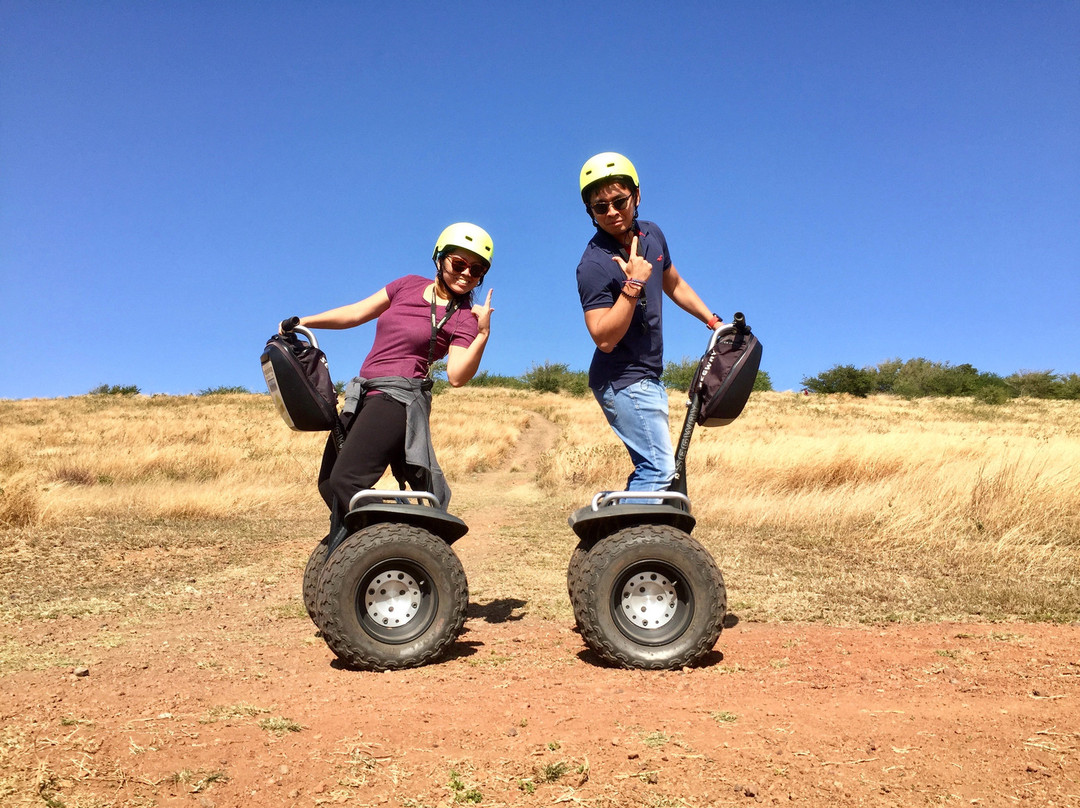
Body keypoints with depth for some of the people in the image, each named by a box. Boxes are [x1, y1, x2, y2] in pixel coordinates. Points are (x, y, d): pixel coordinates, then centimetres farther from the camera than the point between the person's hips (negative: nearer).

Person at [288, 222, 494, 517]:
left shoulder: (465, 317, -1)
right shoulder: (410, 285, 14)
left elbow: (456, 376, -12)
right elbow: (357, 313, 19)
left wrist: (483, 335, -23)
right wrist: (302, 322, 17)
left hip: (399, 396, -7)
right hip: (363, 394, 7)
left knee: (345, 481, -22)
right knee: (328, 484, 11)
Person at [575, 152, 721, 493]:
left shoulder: (652, 234, 4)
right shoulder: (594, 264, -21)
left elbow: (674, 285, 21)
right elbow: (604, 338, -26)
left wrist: (713, 321, 23)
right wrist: (633, 285, -33)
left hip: (648, 377, 9)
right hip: (623, 381, -9)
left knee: (652, 467, 16)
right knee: (660, 469, -13)